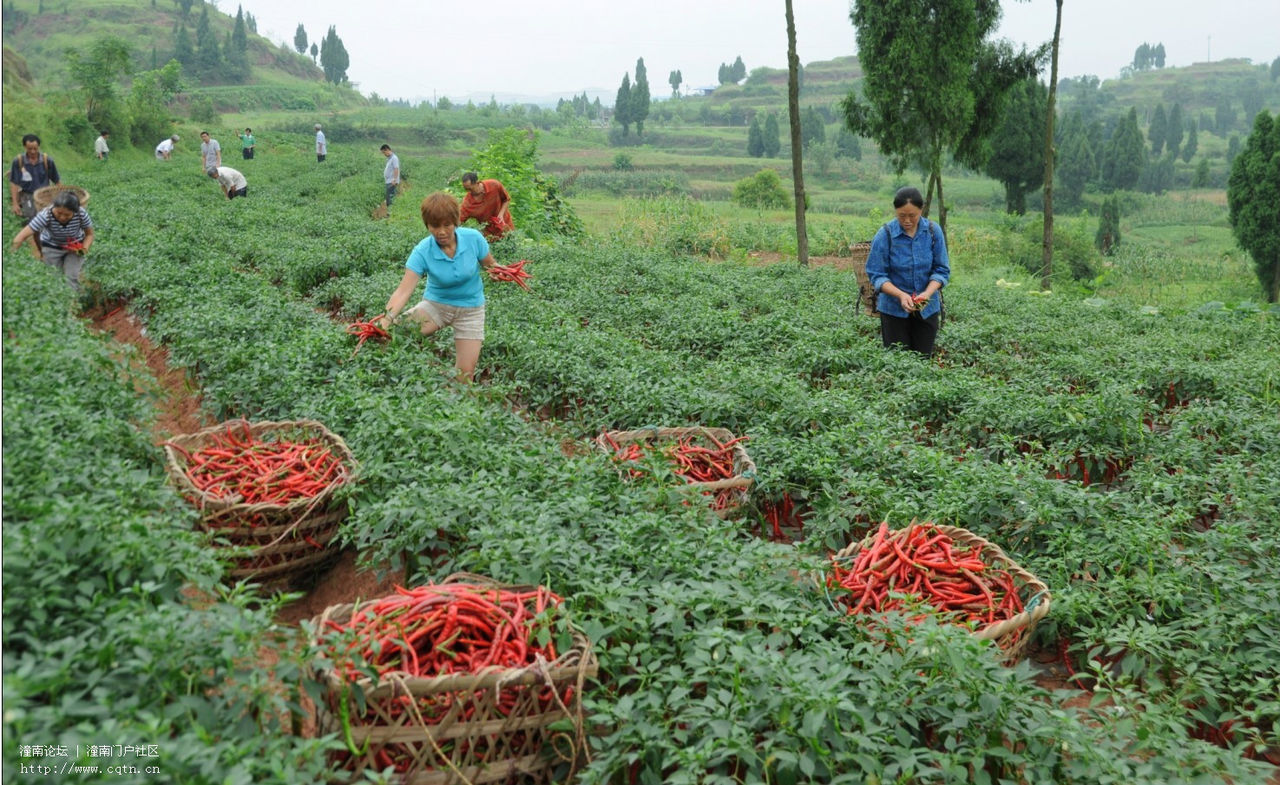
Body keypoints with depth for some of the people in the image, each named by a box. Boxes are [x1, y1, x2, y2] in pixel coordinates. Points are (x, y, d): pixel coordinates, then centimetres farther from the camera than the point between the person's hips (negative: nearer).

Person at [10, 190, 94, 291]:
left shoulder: (82, 214, -29)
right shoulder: (45, 215, -33)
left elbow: (89, 234, -10)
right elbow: (22, 236, -35)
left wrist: (84, 249, -28)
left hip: (74, 246, 1)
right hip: (51, 247, 0)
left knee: (71, 277, -11)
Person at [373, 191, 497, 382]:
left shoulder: (473, 238, -18)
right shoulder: (422, 252, -20)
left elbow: (490, 265, -1)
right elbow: (404, 290, -28)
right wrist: (387, 318, -45)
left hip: (470, 307, 0)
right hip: (436, 304, 0)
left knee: (464, 376, -3)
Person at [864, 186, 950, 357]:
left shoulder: (933, 231, -5)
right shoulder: (885, 235, -12)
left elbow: (942, 270, -2)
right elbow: (876, 275, -11)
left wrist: (928, 293, -21)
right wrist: (901, 295, -25)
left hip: (927, 308, 2)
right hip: (894, 309, -2)